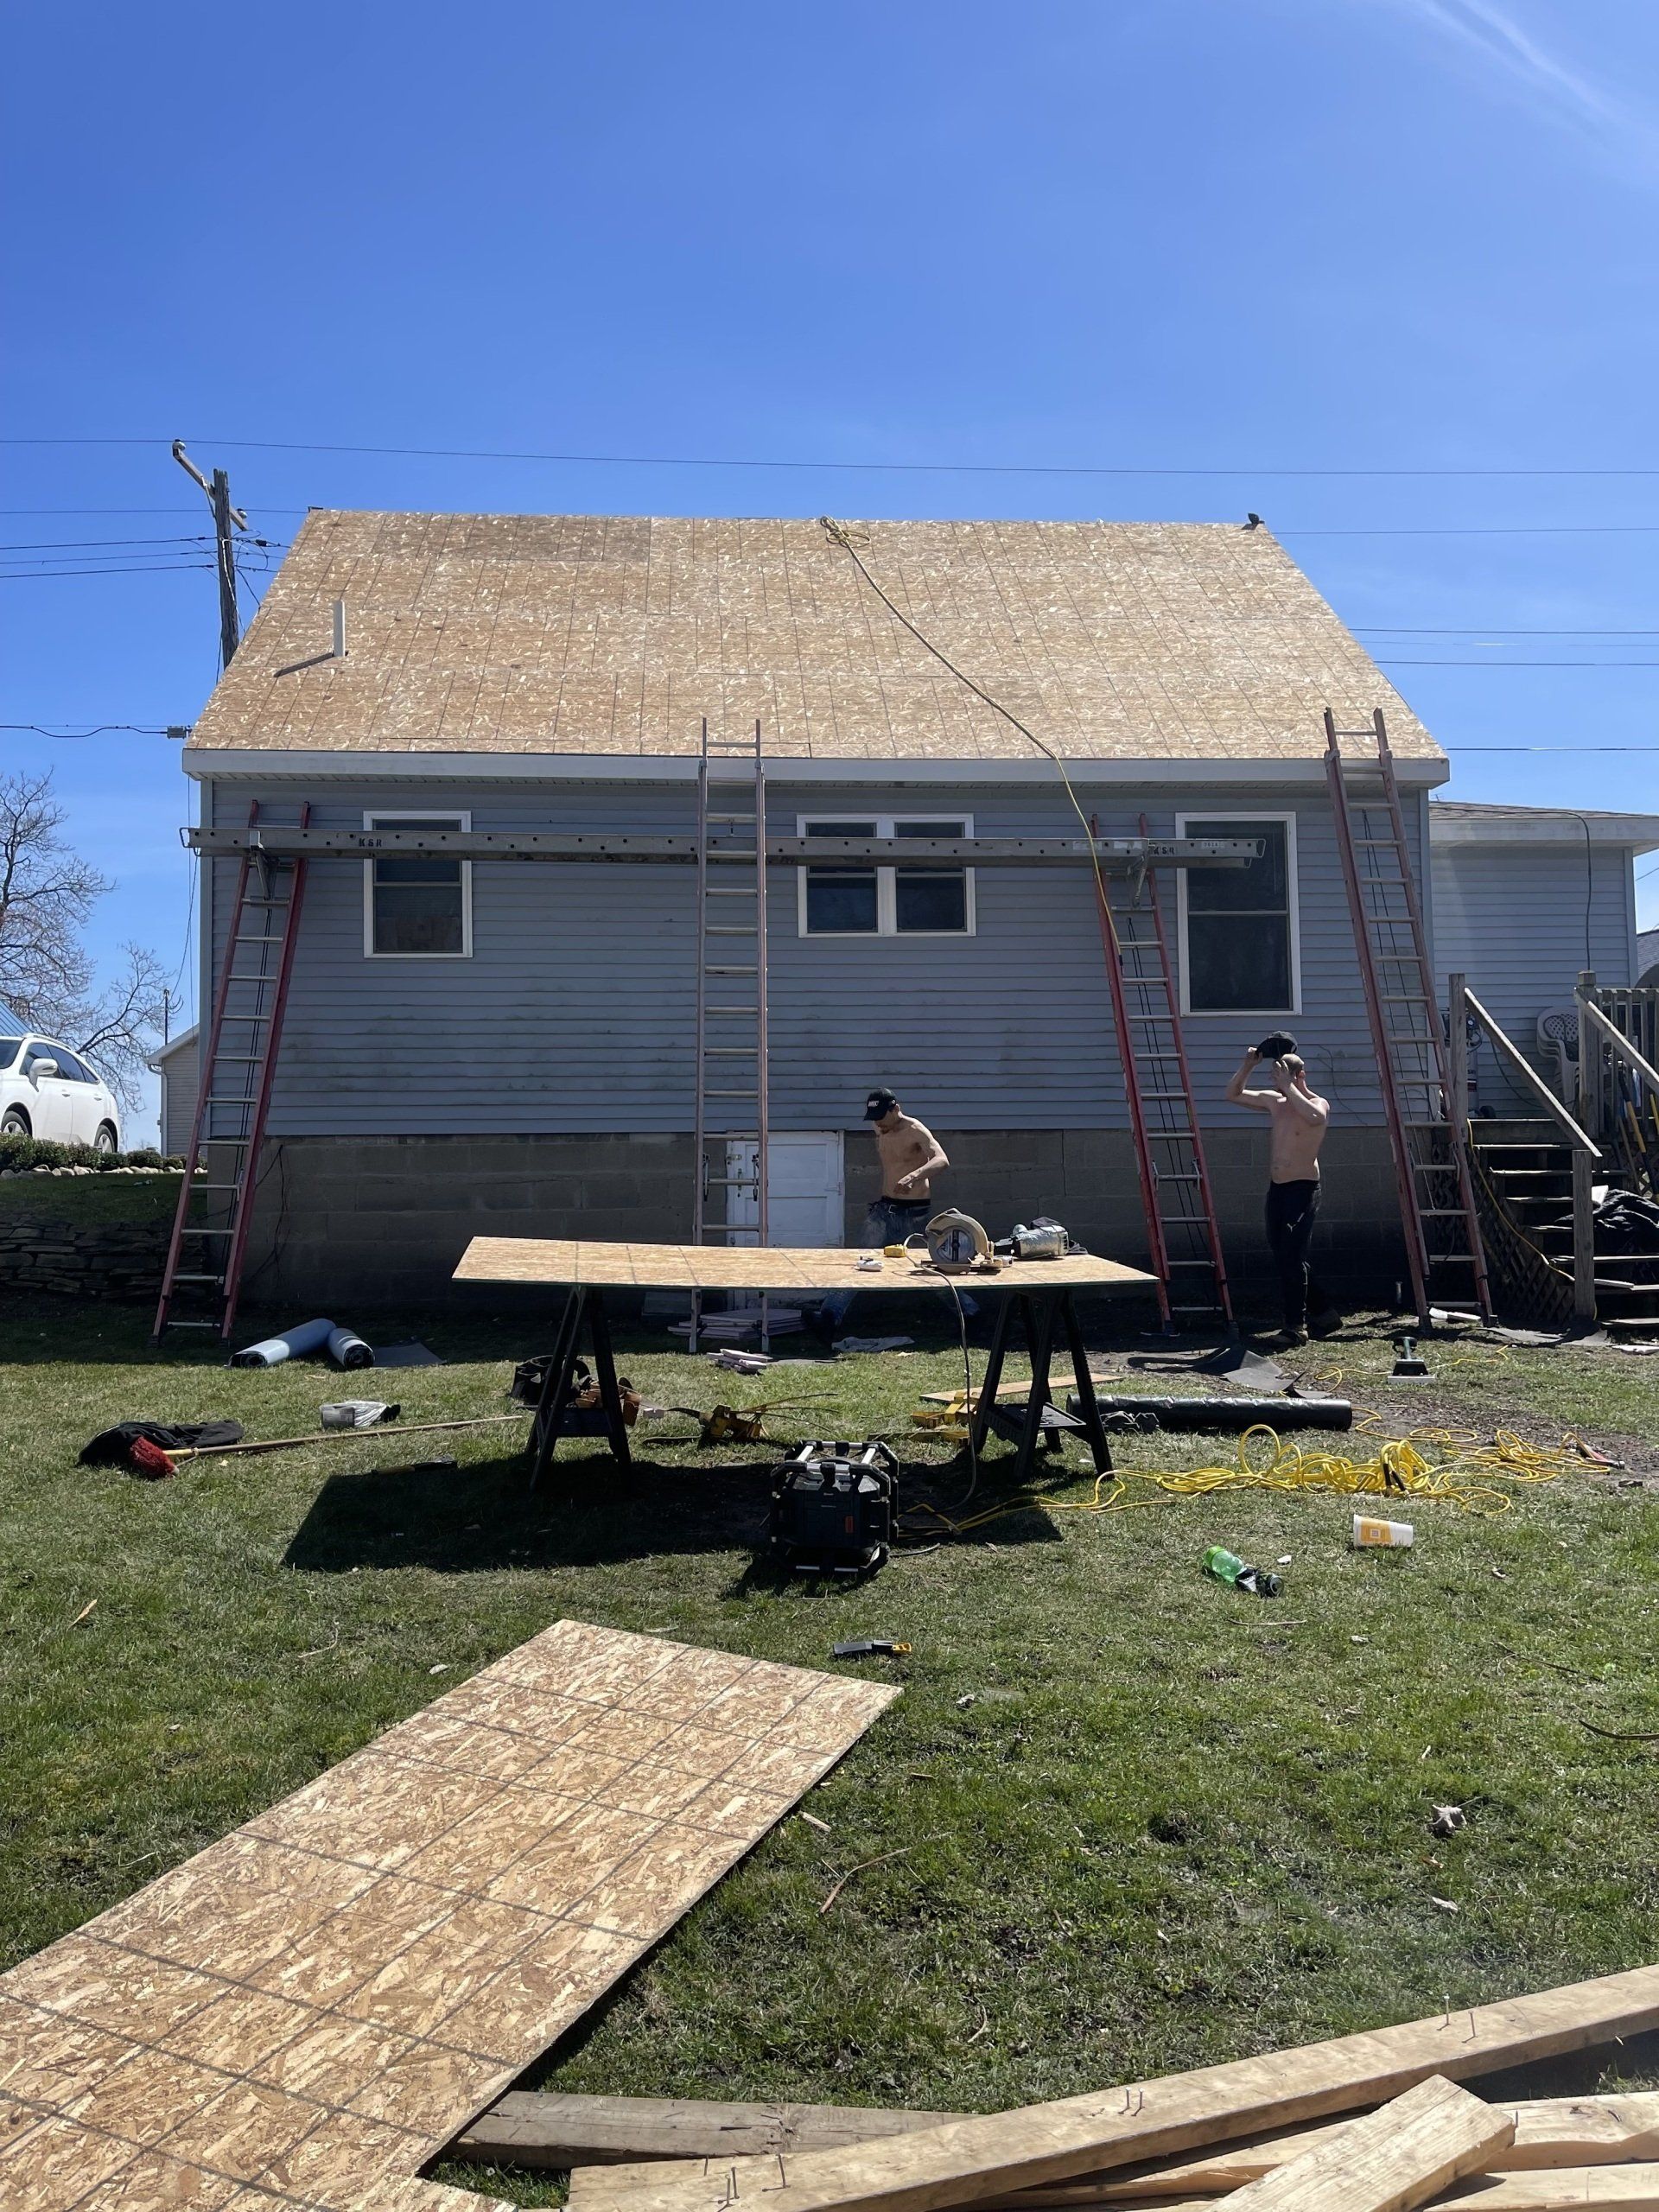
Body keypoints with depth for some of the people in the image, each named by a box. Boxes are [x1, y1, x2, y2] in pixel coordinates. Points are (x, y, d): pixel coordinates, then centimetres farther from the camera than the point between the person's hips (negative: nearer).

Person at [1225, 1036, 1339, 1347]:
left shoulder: (1319, 1103, -9)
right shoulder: (1274, 1101, 10)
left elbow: (1314, 1117, -34)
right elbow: (1234, 1095, 16)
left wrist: (1287, 1085, -29)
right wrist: (1248, 1066, 1)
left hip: (1303, 1189, -7)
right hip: (1276, 1188, 7)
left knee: (1292, 1257, -13)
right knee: (1282, 1256, 10)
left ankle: (1296, 1326, -7)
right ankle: (1324, 1313, 23)